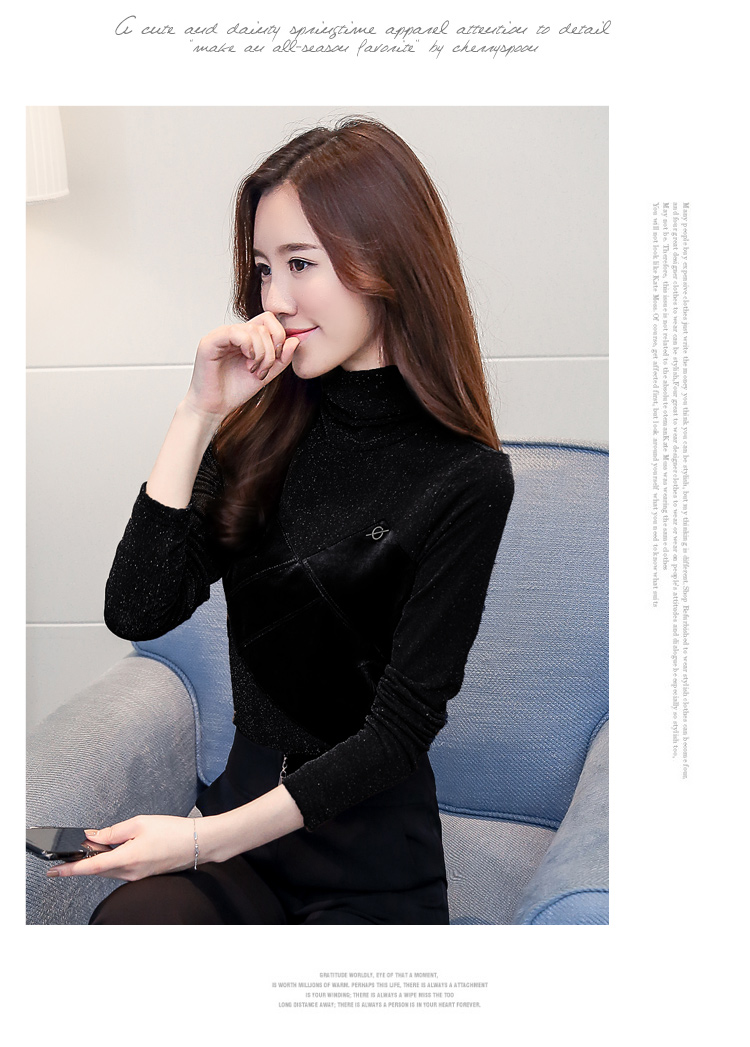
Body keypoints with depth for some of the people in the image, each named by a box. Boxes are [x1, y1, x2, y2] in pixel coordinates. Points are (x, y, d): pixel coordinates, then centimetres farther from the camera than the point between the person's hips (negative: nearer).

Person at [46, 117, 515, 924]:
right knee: (125, 920, -27)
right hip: (243, 810, 3)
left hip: (370, 865, -3)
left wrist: (203, 838, -16)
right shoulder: (258, 436, 4)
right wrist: (198, 414, -11)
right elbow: (137, 613, -6)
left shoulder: (465, 480, -10)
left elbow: (399, 729, -11)